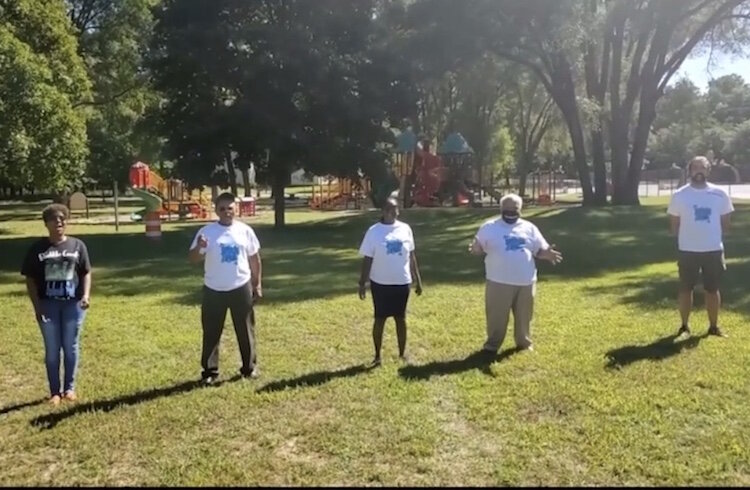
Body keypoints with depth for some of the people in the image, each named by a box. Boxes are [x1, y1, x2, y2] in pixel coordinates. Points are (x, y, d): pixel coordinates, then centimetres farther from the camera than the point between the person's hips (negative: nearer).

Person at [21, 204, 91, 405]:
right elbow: (30, 279, 1)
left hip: (73, 304, 0)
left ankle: (70, 388, 23)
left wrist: (86, 295, -12)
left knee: (71, 347, 9)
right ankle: (54, 391, 18)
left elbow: (86, 273, 4)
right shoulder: (37, 248, -1)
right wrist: (36, 305, -7)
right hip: (48, 305, 0)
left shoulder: (77, 245, 1)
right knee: (52, 350, 7)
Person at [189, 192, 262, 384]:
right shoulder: (206, 232, -4)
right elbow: (193, 259, -5)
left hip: (241, 288, 1)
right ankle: (210, 371, 17)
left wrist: (257, 283, 9)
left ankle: (250, 367, 25)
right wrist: (198, 248, -27)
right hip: (214, 290, -1)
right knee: (211, 333, 5)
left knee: (245, 330, 10)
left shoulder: (245, 231, 1)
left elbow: (254, 258, 9)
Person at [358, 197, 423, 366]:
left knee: (401, 318, 12)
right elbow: (367, 260, -6)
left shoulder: (405, 229, 1)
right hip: (380, 283, -2)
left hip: (402, 282, 3)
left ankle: (402, 353, 25)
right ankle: (377, 355, 18)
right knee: (380, 319, 7)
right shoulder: (374, 231, -8)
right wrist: (362, 283, -9)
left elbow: (411, 256, 8)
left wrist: (418, 279, 8)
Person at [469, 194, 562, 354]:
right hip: (499, 282, -3)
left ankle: (524, 343, 30)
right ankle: (492, 345, 17)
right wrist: (476, 249, -26)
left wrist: (547, 253, -11)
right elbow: (479, 248, -1)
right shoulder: (489, 227, 1)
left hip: (526, 282, 3)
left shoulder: (529, 228, 9)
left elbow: (539, 250, 12)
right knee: (496, 315, 3)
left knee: (524, 315, 13)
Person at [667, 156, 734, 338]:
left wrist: (713, 238, 5)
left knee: (712, 289, 10)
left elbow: (724, 222, 11)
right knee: (686, 288, 6)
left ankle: (714, 326, 23)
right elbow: (674, 224, 3)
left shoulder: (720, 194, 1)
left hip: (714, 250, 2)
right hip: (687, 250, -1)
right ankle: (684, 326, 19)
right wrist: (686, 238, -1)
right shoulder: (680, 195, -4)